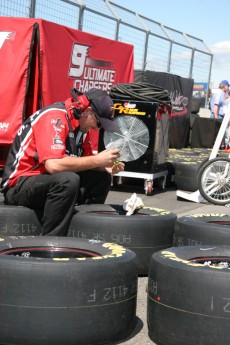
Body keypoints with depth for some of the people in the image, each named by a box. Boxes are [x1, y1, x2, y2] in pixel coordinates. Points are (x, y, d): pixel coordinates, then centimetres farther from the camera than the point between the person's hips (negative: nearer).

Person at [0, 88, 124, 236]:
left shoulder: (79, 123, 8)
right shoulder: (54, 117, -19)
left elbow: (80, 163, 13)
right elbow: (53, 164, -31)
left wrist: (105, 167, -6)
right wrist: (97, 160, -22)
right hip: (19, 185, -9)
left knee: (102, 178, 0)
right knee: (68, 179, -35)